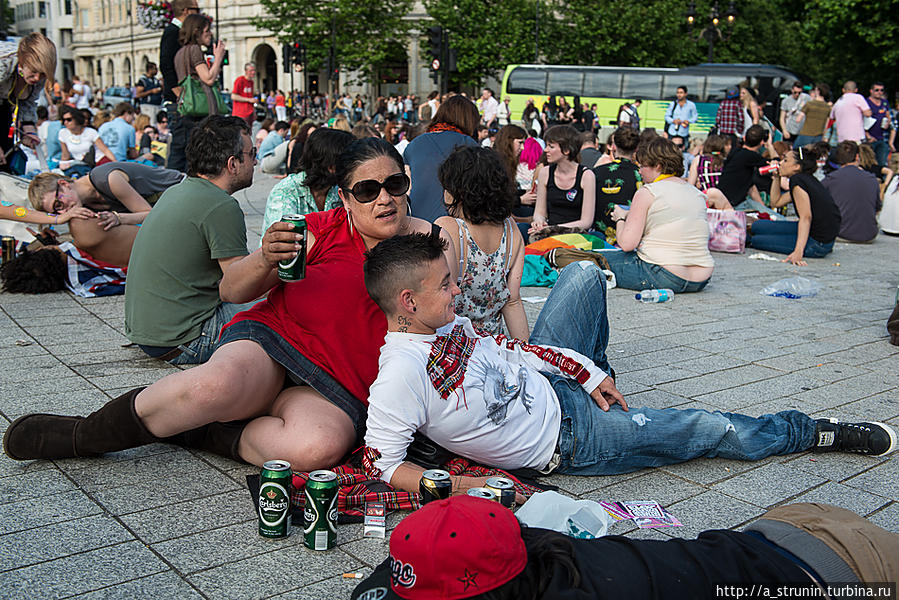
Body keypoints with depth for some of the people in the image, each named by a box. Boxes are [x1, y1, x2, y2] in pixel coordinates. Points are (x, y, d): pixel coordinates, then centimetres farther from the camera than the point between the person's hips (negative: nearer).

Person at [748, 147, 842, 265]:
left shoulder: (797, 180, -16)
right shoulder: (807, 180, 12)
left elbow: (806, 217, -27)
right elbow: (776, 202, 23)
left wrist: (798, 252, -35)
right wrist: (776, 177, 13)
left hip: (817, 244, -9)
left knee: (756, 240, -3)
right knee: (757, 226, 6)